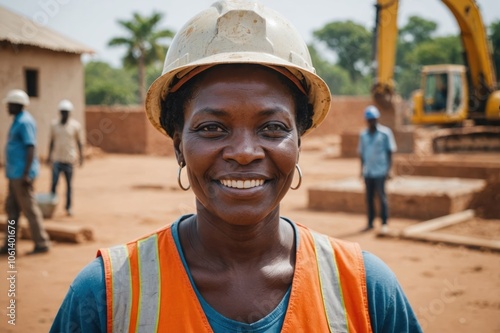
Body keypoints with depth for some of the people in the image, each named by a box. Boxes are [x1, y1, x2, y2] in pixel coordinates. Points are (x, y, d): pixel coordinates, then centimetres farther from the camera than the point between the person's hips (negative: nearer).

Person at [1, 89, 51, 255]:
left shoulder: (24, 122, -15)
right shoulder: (18, 121, 16)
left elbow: (31, 148, -22)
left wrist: (26, 174, -25)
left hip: (22, 174, -10)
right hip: (15, 173, 10)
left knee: (29, 209, -5)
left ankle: (42, 243, 3)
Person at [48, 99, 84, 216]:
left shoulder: (75, 125, -1)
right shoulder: (54, 124, 6)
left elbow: (79, 142, 4)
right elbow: (52, 141, 13)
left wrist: (81, 157, 1)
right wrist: (49, 156, 12)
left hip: (69, 159, -1)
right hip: (57, 159, 1)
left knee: (68, 184, 6)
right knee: (54, 182, -5)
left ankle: (68, 207, 14)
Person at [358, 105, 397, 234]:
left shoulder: (385, 133, 0)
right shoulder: (363, 135, 11)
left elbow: (389, 151, 0)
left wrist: (389, 169, -5)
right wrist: (362, 169, 12)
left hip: (380, 171, -4)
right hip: (368, 171, 4)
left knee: (382, 197, -3)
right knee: (369, 197, 7)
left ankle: (384, 224, 2)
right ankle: (370, 223, 13)